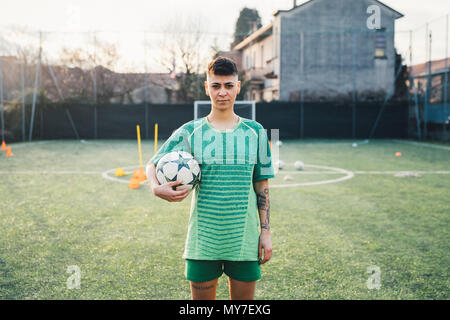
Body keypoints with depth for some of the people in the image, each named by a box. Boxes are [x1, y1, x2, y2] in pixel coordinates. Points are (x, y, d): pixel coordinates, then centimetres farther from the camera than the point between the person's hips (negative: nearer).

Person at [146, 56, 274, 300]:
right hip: (202, 241, -1)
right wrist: (157, 188, -18)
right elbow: (153, 165, 5)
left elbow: (262, 186, 7)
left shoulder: (255, 132, 5)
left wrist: (265, 232, 4)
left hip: (244, 242, 1)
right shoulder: (190, 132, 1)